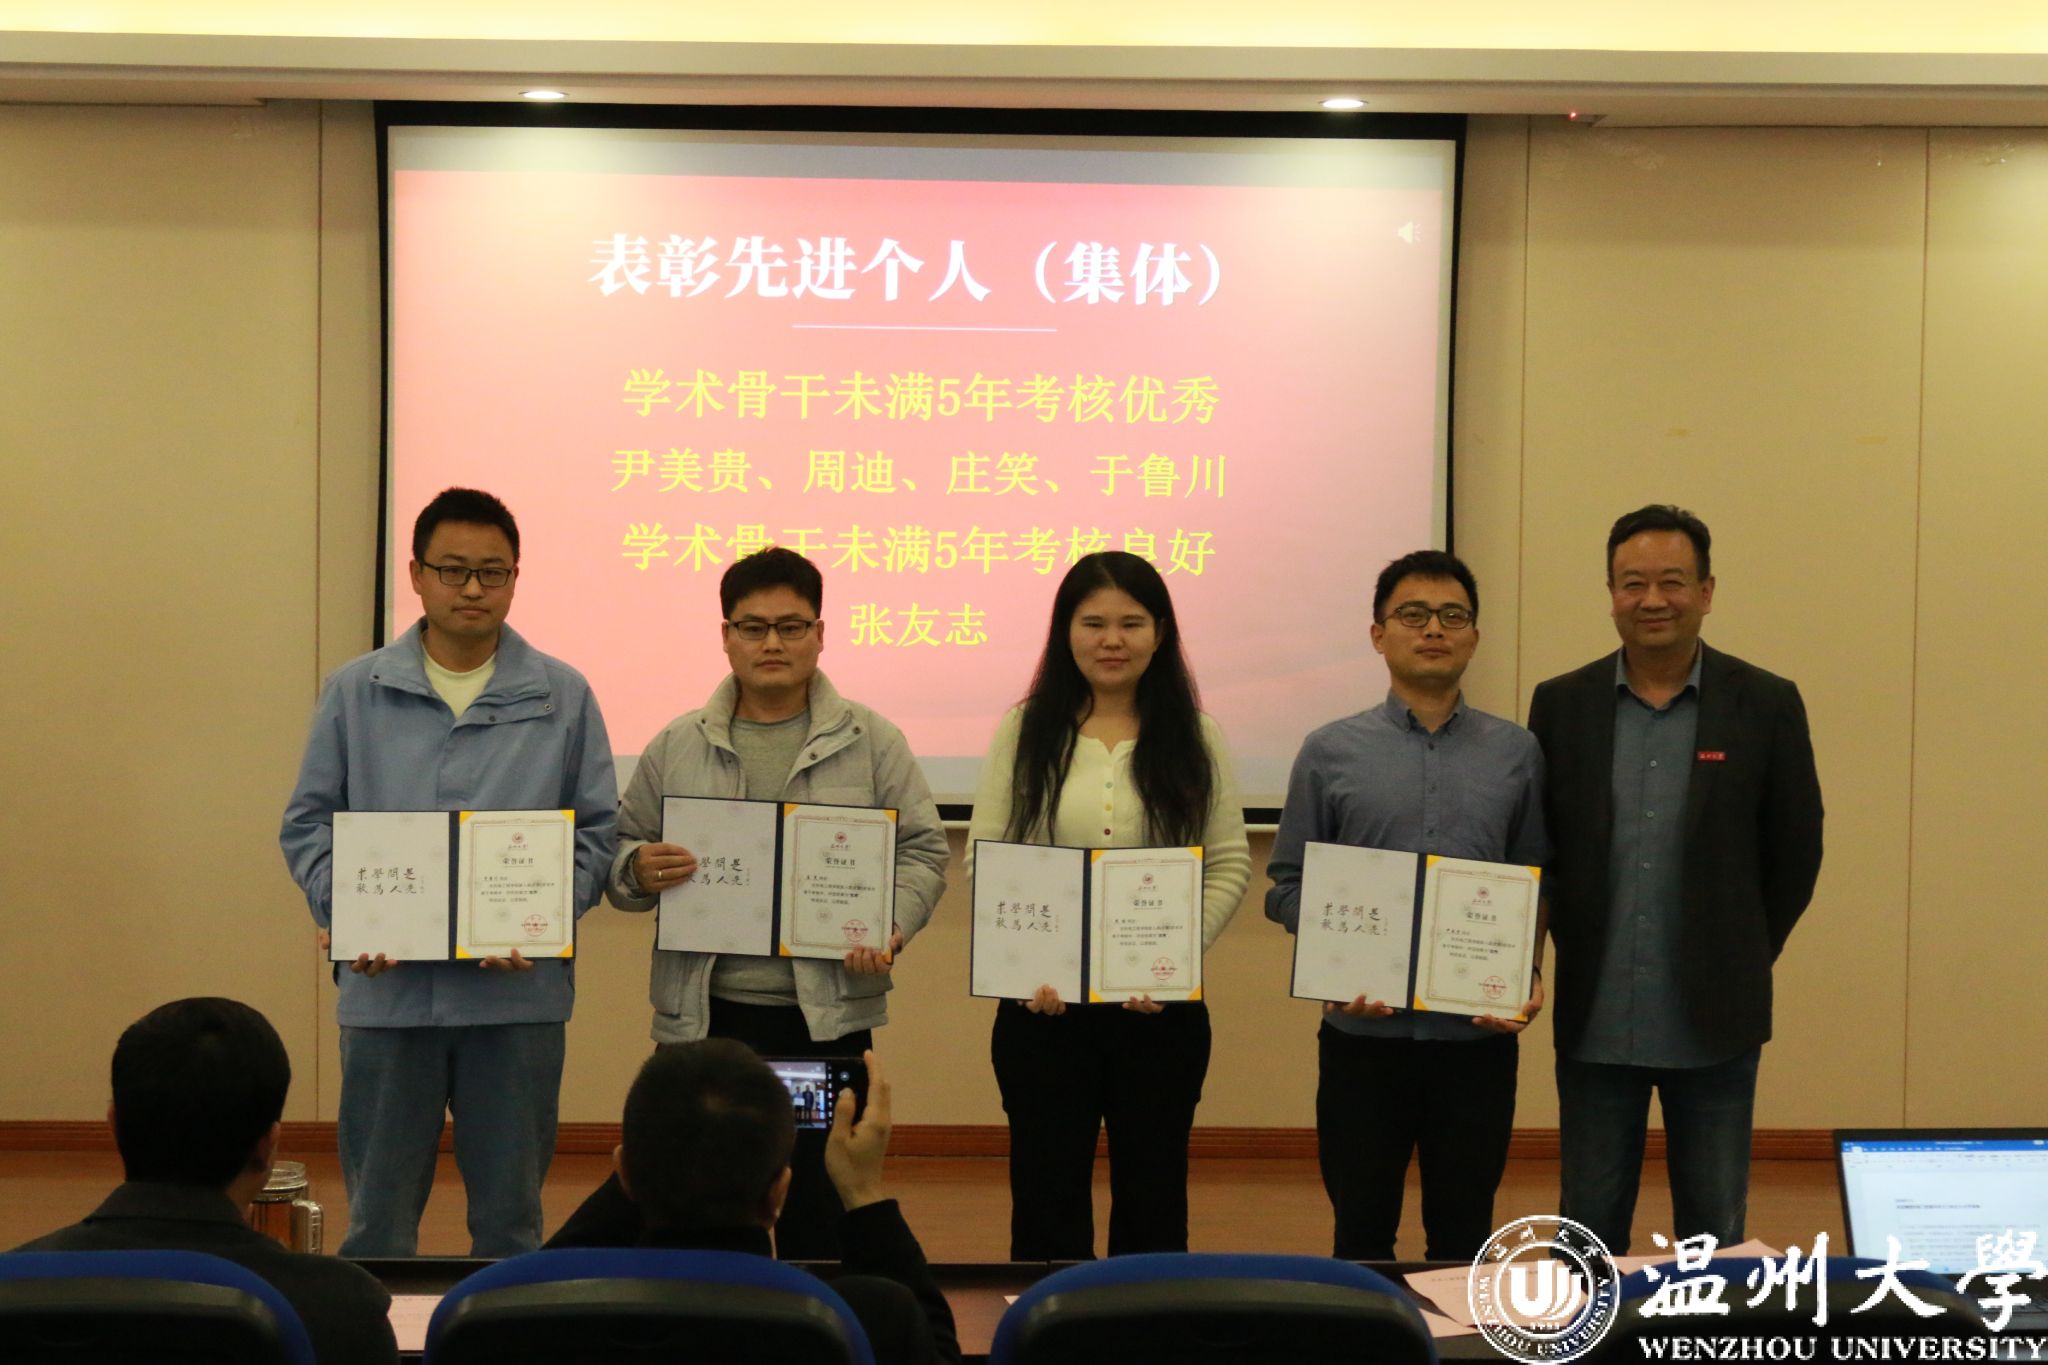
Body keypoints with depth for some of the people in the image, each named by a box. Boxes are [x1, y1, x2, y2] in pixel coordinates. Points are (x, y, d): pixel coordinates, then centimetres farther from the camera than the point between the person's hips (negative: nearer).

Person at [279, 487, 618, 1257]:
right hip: (387, 987, 0)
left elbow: (598, 831, 4)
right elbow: (308, 825, 7)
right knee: (379, 1214, 9)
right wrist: (343, 911, -10)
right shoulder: (354, 693, 6)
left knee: (509, 1213, 10)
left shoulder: (563, 697, 4)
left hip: (517, 990, 0)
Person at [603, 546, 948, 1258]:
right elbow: (620, 849, 14)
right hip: (705, 1014, 1)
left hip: (828, 1015, -1)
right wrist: (639, 871, -9)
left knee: (818, 1210, 2)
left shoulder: (873, 741, 6)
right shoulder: (677, 746, 9)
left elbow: (921, 849, 5)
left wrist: (892, 926, -12)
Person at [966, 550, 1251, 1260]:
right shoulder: (1024, 732, 4)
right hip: (1041, 1002, 0)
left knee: (1152, 1201, 9)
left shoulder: (1194, 738, 4)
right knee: (1046, 1201, 7)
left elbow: (1230, 864, 1)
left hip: (1161, 1007, 0)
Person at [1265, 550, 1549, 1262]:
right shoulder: (1331, 753, 3)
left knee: (1464, 1237, 9)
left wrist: (1529, 975, -7)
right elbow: (1289, 886, 3)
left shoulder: (1516, 753, 6)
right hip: (1365, 1031, -1)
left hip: (1478, 1034, 1)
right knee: (1362, 1232, 8)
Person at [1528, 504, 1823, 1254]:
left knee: (1714, 1232, 10)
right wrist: (1568, 950, 5)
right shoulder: (1561, 705, 1)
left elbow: (1796, 852, 4)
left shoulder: (1768, 705, -2)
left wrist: (1743, 958, 6)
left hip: (1714, 1022, -1)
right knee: (1589, 1231, 10)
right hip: (1595, 1022, 1)